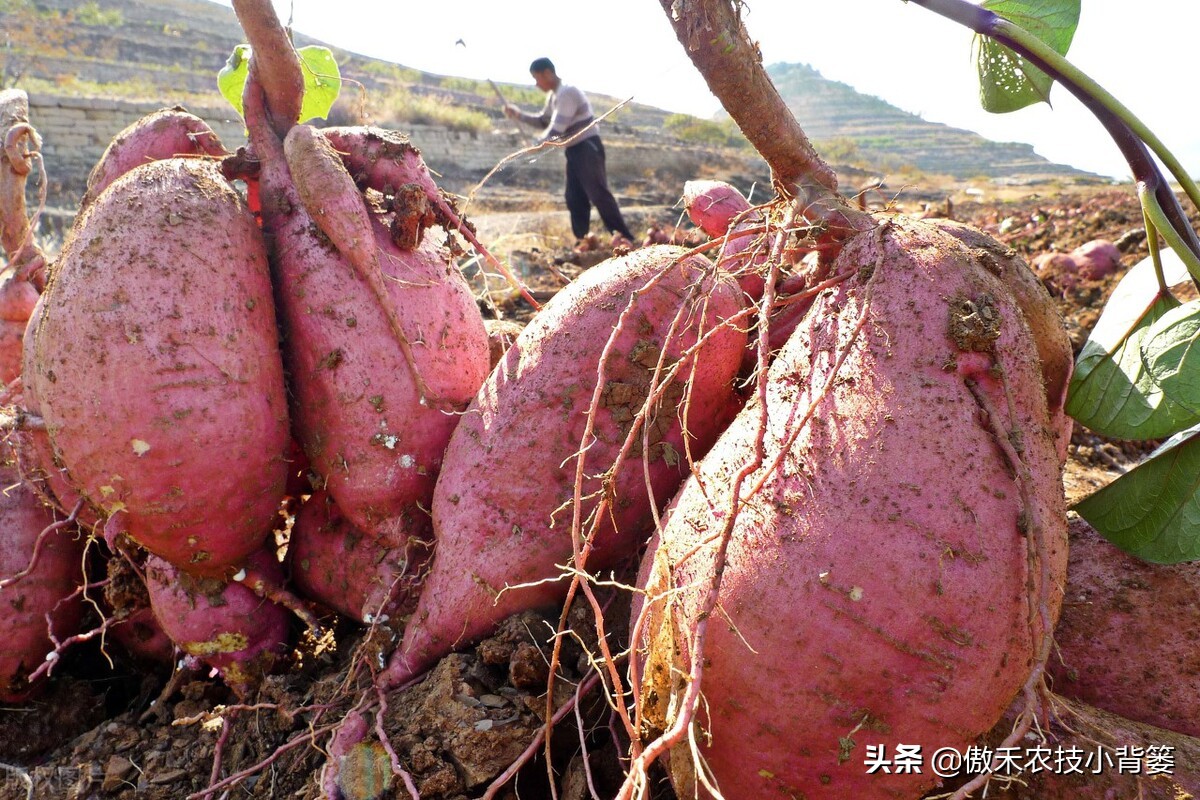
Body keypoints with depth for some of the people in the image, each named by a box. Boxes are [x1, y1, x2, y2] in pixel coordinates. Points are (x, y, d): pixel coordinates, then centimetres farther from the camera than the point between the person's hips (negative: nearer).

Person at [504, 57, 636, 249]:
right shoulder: (553, 95, 13)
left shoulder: (567, 93, -19)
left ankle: (624, 238, -19)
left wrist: (540, 140, -6)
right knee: (574, 197, 9)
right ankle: (582, 240, 15)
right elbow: (544, 121, 26)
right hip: (575, 150, 10)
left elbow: (556, 130, -24)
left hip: (587, 148, -10)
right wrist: (518, 115, 14)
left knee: (598, 194, -17)